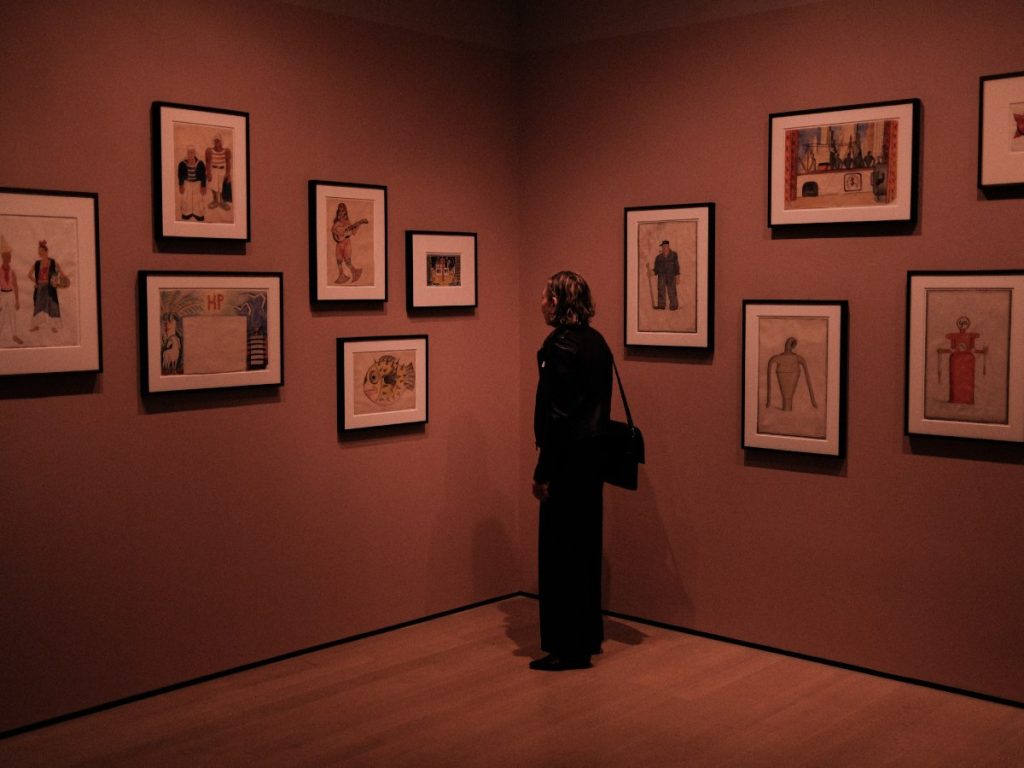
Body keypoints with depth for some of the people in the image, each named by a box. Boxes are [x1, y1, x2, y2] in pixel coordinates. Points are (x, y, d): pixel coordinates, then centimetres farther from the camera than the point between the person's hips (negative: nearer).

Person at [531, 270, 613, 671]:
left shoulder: (560, 345, -16)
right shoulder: (596, 342, 11)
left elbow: (557, 415, -19)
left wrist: (543, 472, -15)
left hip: (569, 461, -9)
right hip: (592, 458, 9)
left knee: (560, 553, -1)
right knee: (585, 549, 17)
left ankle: (567, 647, 6)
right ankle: (589, 636, 28)